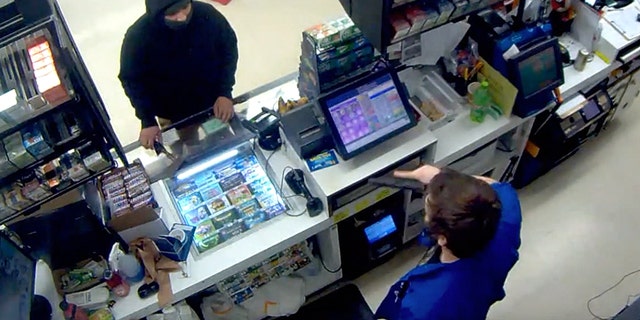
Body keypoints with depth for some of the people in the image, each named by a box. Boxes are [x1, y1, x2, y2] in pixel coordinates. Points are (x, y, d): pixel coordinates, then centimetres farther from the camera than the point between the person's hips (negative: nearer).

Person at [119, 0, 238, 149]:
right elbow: (132, 79, -16)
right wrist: (148, 121, -24)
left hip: (213, 98, 2)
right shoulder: (139, 37, -30)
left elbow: (228, 46, -11)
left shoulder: (207, 14, -26)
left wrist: (224, 93, -18)